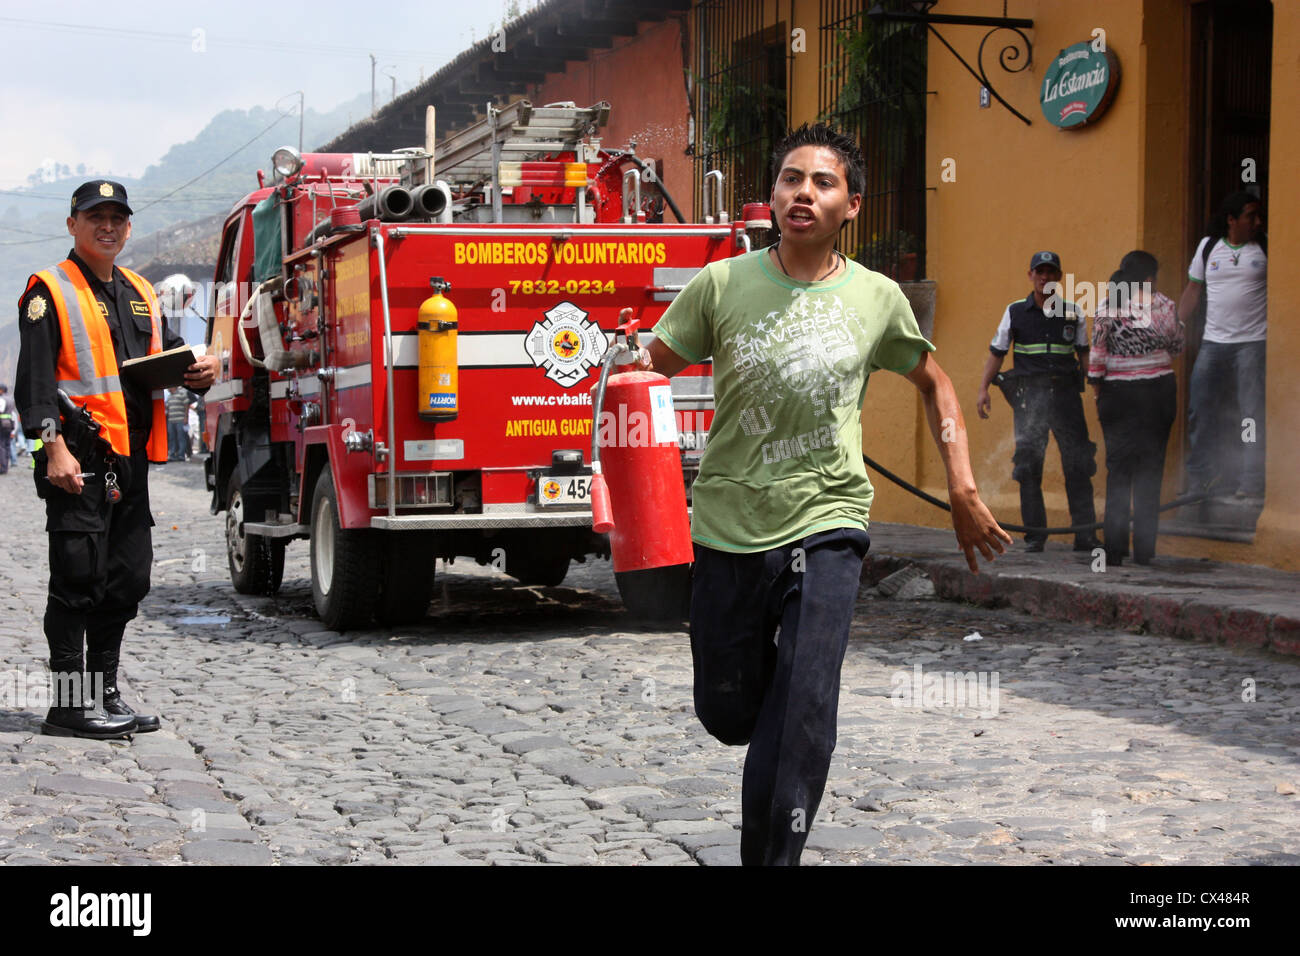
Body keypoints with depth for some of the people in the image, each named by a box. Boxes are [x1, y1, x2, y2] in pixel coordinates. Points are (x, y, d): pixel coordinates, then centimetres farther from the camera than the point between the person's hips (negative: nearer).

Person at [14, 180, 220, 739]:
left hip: (131, 461, 7)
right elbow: (35, 379, -10)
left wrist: (202, 371, -1)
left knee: (126, 581, 11)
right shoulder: (51, 291, -3)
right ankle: (69, 707, 0)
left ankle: (106, 695, 21)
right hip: (80, 458, -7)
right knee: (78, 579, -6)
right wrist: (54, 448, -21)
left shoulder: (140, 294, 19)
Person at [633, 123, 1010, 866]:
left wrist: (964, 490, 10)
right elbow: (650, 373, 1)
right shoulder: (723, 285, -3)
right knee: (728, 714, 11)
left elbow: (934, 384, 16)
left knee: (804, 713, -13)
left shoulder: (876, 298, 0)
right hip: (730, 526, 1)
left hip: (826, 528, -1)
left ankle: (771, 853, 0)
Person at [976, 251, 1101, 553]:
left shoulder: (1074, 313, 11)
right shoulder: (1015, 312, 8)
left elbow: (1085, 355, 14)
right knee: (1029, 465, -1)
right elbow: (996, 353, 10)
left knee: (1079, 465, -4)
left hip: (1065, 392, 1)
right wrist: (983, 389, 1)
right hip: (1029, 394, -1)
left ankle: (1085, 534, -1)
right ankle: (1034, 535, 6)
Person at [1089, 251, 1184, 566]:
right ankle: (1144, 549, 4)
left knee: (1118, 469, 6)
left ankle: (1115, 549, 3)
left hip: (1117, 393, 1)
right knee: (1150, 469, 4)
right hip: (1158, 392, -1)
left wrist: (1097, 392, 5)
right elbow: (1176, 347, 7)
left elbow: (1096, 354, -4)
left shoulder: (1105, 307, -3)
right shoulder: (1162, 305, -5)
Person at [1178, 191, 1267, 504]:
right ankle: (1198, 478, 20)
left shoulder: (1266, 248, 1)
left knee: (1253, 416, -6)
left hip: (1254, 342, -3)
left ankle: (1251, 486, -2)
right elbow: (1193, 290, 13)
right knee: (1199, 410, 5)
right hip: (1213, 342, 3)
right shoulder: (1208, 246, 8)